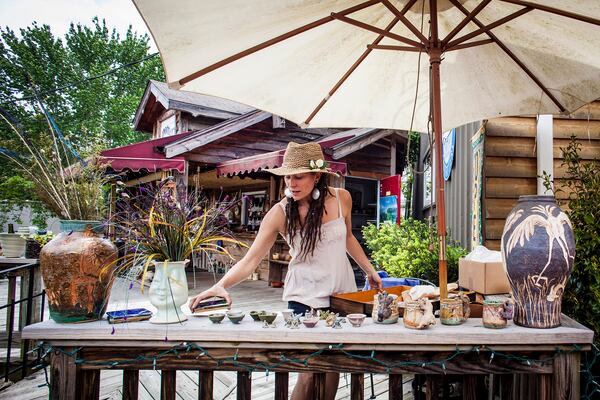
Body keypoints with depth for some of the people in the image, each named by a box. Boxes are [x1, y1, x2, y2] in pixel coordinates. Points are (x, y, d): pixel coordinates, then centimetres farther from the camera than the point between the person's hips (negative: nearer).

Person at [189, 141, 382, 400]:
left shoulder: (341, 198, -5)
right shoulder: (280, 213, -13)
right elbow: (251, 259, -16)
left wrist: (369, 270, 18)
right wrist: (220, 286, -31)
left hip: (344, 291, 3)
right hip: (305, 297, -3)